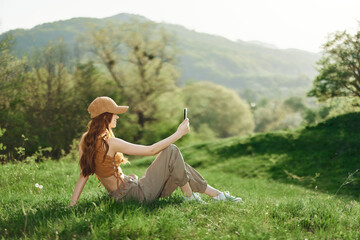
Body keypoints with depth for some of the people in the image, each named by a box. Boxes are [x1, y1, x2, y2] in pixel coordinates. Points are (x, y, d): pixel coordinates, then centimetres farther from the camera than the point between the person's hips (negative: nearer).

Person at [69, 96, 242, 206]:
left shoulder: (85, 141, 1)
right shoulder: (110, 143, -24)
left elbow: (84, 174, 2)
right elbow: (151, 150, -21)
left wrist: (72, 204, 9)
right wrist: (179, 133, -12)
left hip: (120, 195, 9)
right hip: (137, 195, -9)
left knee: (177, 164, 15)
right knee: (171, 152, -10)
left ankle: (216, 194, 21)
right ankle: (189, 197, 5)